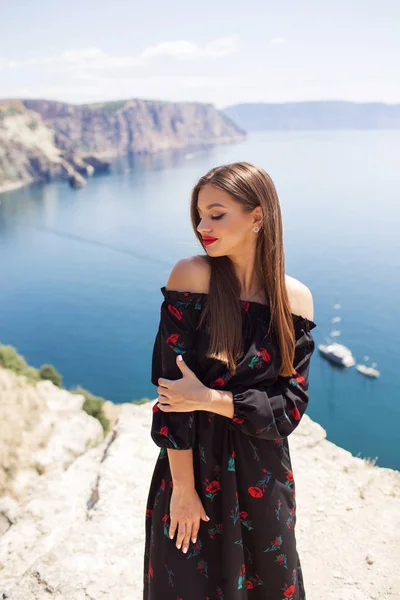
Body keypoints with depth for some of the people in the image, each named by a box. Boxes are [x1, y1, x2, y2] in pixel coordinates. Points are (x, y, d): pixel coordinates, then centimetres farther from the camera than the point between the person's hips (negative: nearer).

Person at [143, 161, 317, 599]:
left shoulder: (295, 298, -8)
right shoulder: (192, 276, -15)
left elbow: (292, 405, -9)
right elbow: (173, 387, -16)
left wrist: (209, 399, -20)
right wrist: (183, 488, -14)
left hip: (262, 480, 2)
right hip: (192, 468, -2)